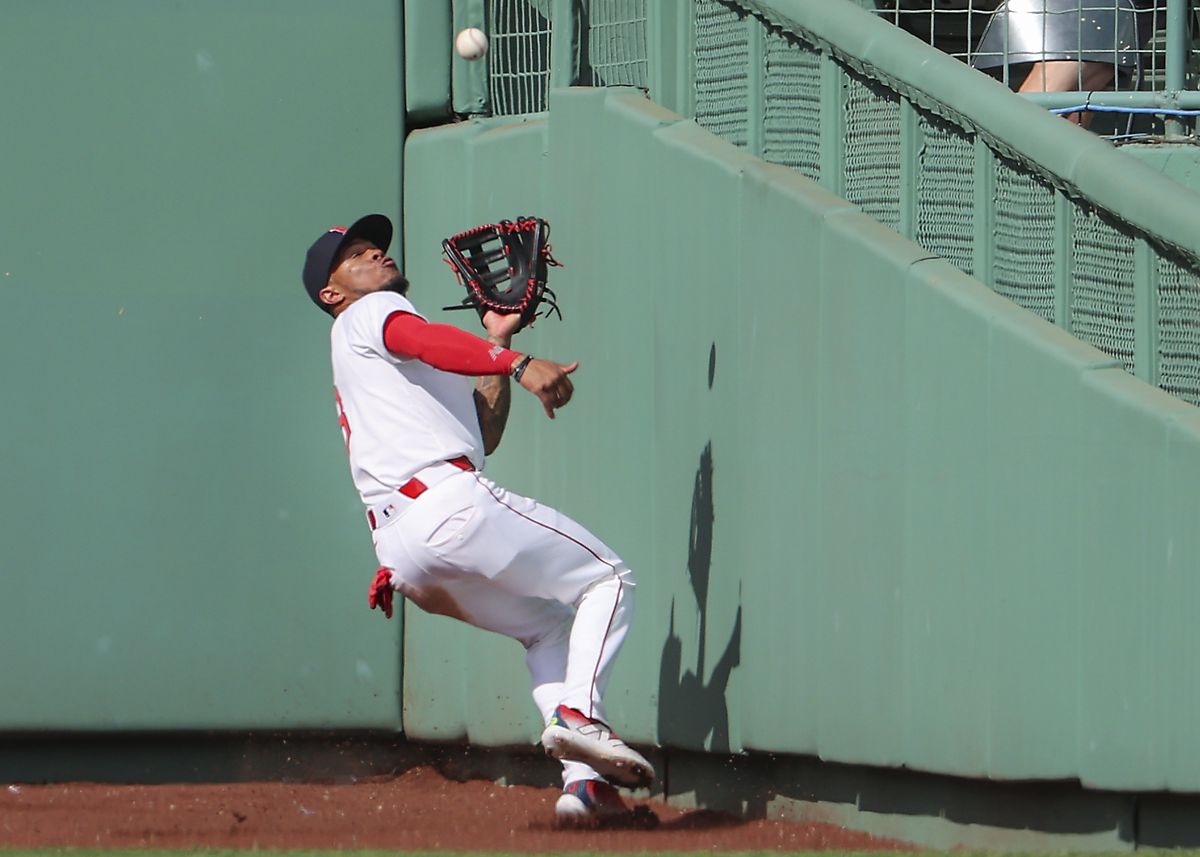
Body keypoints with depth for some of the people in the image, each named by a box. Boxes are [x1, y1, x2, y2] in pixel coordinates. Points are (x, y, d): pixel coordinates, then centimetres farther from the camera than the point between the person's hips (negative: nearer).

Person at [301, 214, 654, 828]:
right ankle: (578, 713, -21)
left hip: (401, 554, 9)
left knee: (547, 625, 20)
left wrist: (498, 342, 26)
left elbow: (482, 435, 31)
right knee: (605, 578, 1)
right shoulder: (364, 317, 9)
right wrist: (518, 363, -33)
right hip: (450, 504, -9)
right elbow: (416, 338, -18)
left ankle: (581, 782, 2)